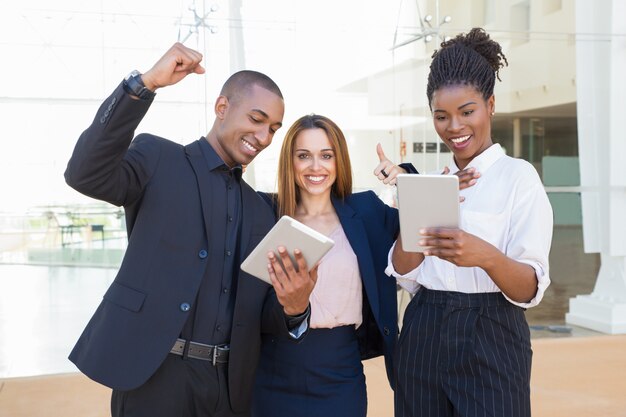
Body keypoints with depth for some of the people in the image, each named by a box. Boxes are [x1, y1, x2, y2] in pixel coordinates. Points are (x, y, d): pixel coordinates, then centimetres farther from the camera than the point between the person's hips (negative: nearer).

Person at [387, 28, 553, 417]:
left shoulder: (518, 175, -7)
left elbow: (531, 290, -13)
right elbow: (405, 276, 2)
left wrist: (485, 256, -32)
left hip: (489, 343, -5)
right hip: (422, 340, 5)